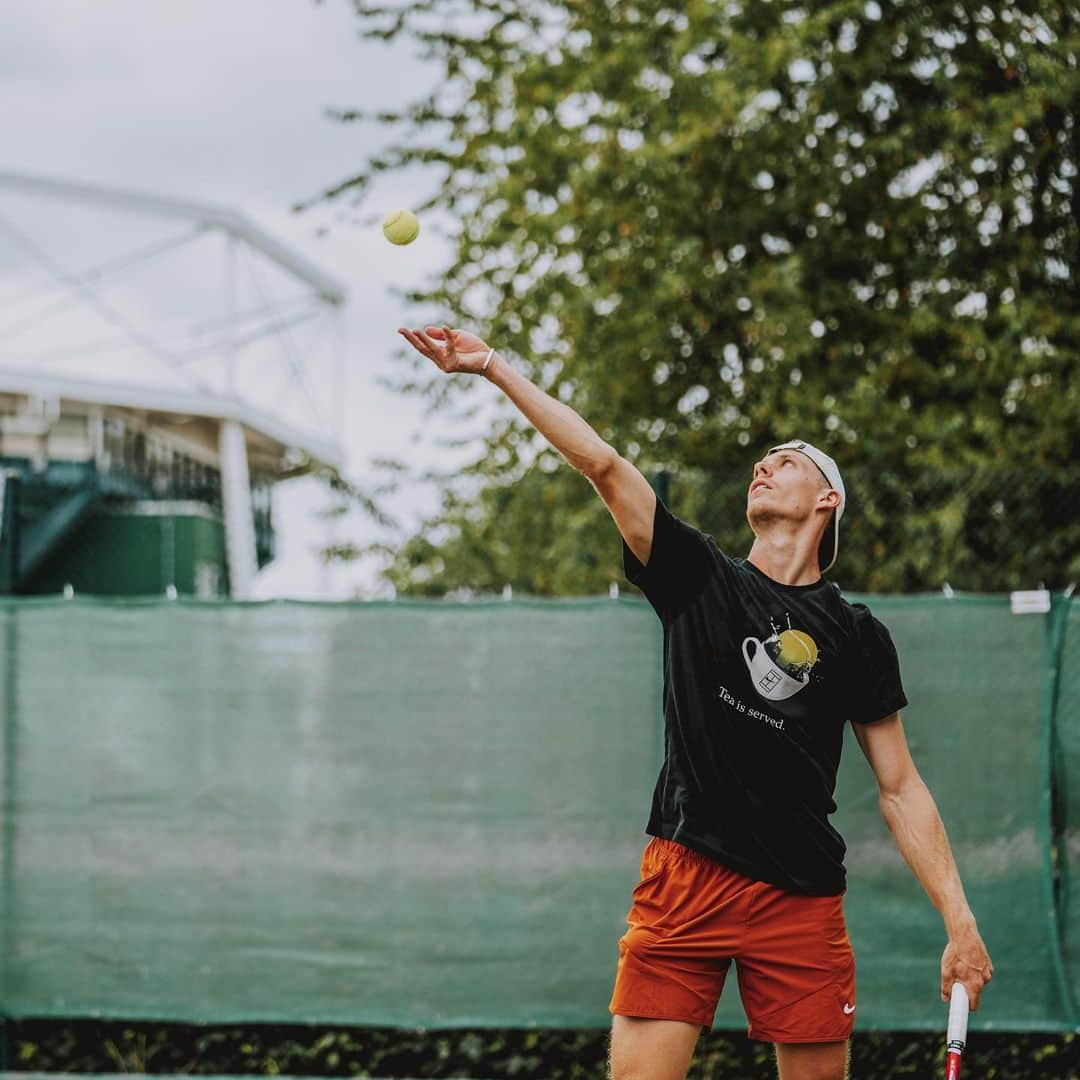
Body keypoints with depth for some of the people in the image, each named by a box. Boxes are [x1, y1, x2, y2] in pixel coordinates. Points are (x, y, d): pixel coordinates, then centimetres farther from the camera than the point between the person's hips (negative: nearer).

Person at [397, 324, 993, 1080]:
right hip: (686, 877, 0)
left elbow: (900, 789, 7)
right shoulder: (700, 578, 8)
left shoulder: (855, 635, 8)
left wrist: (959, 919, -1)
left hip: (803, 897, 0)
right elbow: (601, 463, 1)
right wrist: (493, 366, -5)